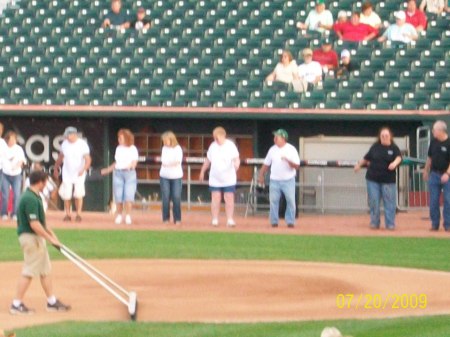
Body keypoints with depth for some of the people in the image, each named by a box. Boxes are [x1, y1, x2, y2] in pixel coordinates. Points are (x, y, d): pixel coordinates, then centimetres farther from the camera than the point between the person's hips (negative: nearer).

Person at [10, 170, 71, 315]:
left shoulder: (34, 196, 12)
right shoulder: (31, 199, -21)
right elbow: (34, 224, -25)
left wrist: (50, 232, 18)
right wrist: (50, 238, -19)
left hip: (37, 238, 11)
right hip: (31, 238, -11)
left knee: (45, 270, 15)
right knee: (29, 272, -6)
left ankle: (52, 301, 22)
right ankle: (16, 304, -2)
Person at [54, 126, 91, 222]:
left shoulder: (82, 144, -12)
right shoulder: (64, 144, 3)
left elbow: (88, 159, -17)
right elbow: (60, 157, 18)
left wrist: (83, 169, -33)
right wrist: (56, 168, 21)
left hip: (79, 174, -4)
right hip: (67, 174, 4)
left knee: (78, 194, -5)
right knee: (66, 194, 0)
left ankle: (78, 214, 5)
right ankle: (68, 214, 10)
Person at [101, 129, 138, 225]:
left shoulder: (133, 149, -1)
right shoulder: (118, 148, 12)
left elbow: (134, 162, -4)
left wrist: (131, 166, -25)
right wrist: (108, 170, 21)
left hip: (129, 173, -4)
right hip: (118, 173, 4)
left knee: (128, 195, -10)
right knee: (118, 196, 1)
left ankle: (128, 216, -2)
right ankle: (119, 216, 11)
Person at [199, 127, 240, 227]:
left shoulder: (230, 146, -7)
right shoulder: (213, 146, 5)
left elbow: (236, 158, -12)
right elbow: (208, 160, 17)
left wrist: (237, 164, -35)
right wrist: (202, 171, 22)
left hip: (228, 180, -3)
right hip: (215, 179, 3)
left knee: (229, 199, -2)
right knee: (215, 199, 1)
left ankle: (230, 220, 2)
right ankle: (215, 220, 8)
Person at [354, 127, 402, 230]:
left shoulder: (394, 148, -1)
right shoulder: (375, 147, 5)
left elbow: (398, 157, -19)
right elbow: (367, 158, 19)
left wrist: (395, 163, -40)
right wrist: (359, 164, 28)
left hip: (388, 180, -2)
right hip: (373, 179, 2)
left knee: (389, 202, -1)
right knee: (373, 202, 3)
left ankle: (390, 224, 6)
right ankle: (374, 223, 14)